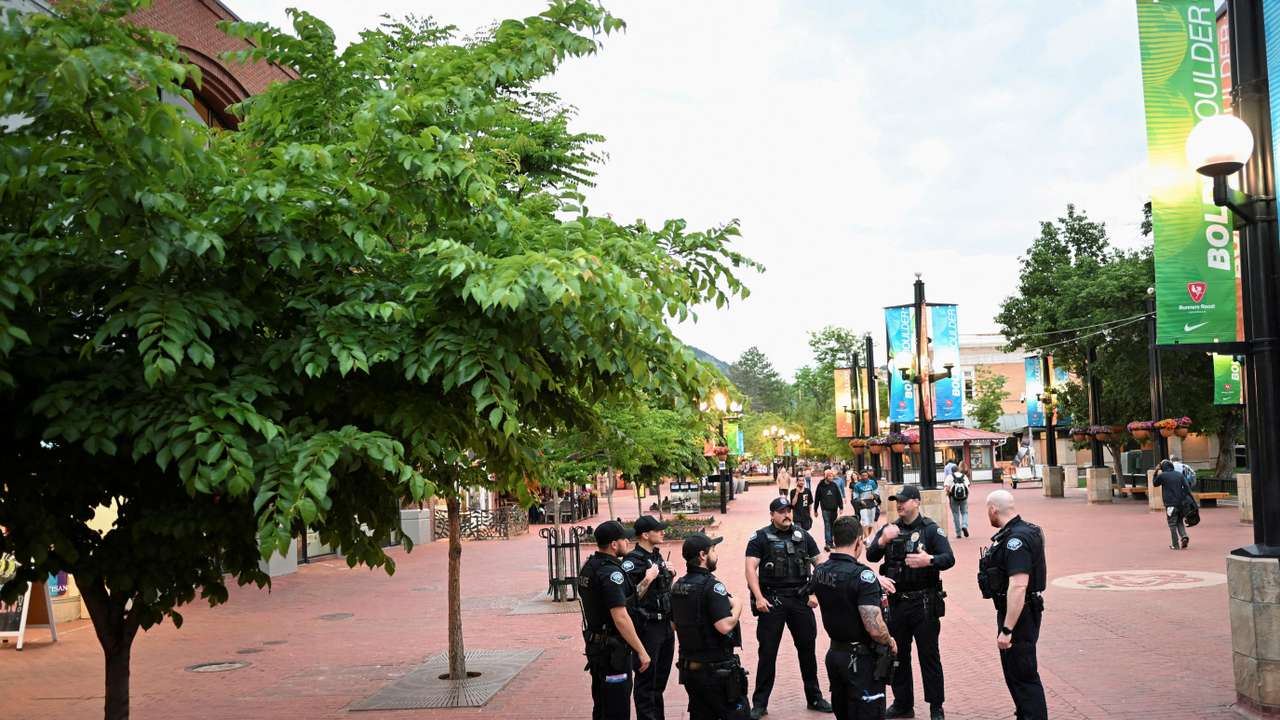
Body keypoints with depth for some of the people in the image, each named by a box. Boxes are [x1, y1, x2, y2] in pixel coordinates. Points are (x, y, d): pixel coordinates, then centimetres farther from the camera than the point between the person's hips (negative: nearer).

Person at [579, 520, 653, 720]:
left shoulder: (588, 567, 8)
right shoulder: (611, 573, -21)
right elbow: (620, 617, -25)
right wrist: (641, 651, -19)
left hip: (595, 647, 9)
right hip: (613, 651, -9)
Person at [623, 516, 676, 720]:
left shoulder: (657, 556, 11)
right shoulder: (632, 561, -15)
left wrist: (670, 574, 6)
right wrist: (647, 579, -29)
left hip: (666, 625, 9)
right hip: (647, 626, -8)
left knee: (661, 678, 16)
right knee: (646, 680, -1)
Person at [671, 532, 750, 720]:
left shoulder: (677, 586, 7)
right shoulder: (712, 586, -18)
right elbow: (725, 626, -26)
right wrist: (737, 606, -8)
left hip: (689, 667, 8)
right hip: (716, 668, -8)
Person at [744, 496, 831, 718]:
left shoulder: (803, 536, 9)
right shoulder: (761, 537, -2)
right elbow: (751, 568, -8)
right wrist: (758, 598, -18)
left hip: (800, 599, 3)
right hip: (772, 600, -3)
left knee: (807, 649, 11)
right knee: (767, 652, 1)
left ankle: (814, 697, 26)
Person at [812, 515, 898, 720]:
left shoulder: (819, 572, 1)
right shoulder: (862, 574, -22)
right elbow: (875, 629, -27)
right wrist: (890, 643, -8)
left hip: (834, 654, 7)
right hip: (862, 659, -7)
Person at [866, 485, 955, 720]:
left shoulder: (931, 529, -5)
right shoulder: (889, 529, 8)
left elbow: (949, 559, -17)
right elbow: (871, 556, -3)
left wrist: (930, 560, -36)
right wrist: (882, 541, -22)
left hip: (923, 603, -5)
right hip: (896, 602, 5)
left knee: (929, 655, 1)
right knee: (898, 655, 14)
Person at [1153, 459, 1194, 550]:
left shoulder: (1162, 476, -4)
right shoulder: (1180, 474, 7)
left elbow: (1155, 483, 13)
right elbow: (1187, 486, 0)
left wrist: (1157, 474, 21)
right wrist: (1188, 499, 0)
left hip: (1170, 503, -4)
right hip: (1181, 502, 4)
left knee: (1172, 524, 3)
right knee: (1180, 522, 20)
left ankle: (1175, 545, 2)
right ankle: (1184, 536, -3)